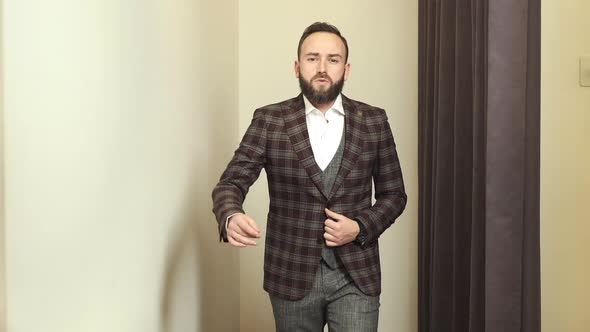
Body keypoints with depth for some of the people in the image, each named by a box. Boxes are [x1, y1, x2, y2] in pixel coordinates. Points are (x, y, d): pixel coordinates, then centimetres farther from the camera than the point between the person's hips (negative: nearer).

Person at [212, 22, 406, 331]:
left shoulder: (373, 122, 1)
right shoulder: (269, 121, -3)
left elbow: (393, 193, 7)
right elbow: (231, 183, -8)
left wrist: (361, 227, -11)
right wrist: (231, 217, -30)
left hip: (355, 275, 0)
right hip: (292, 274, 0)